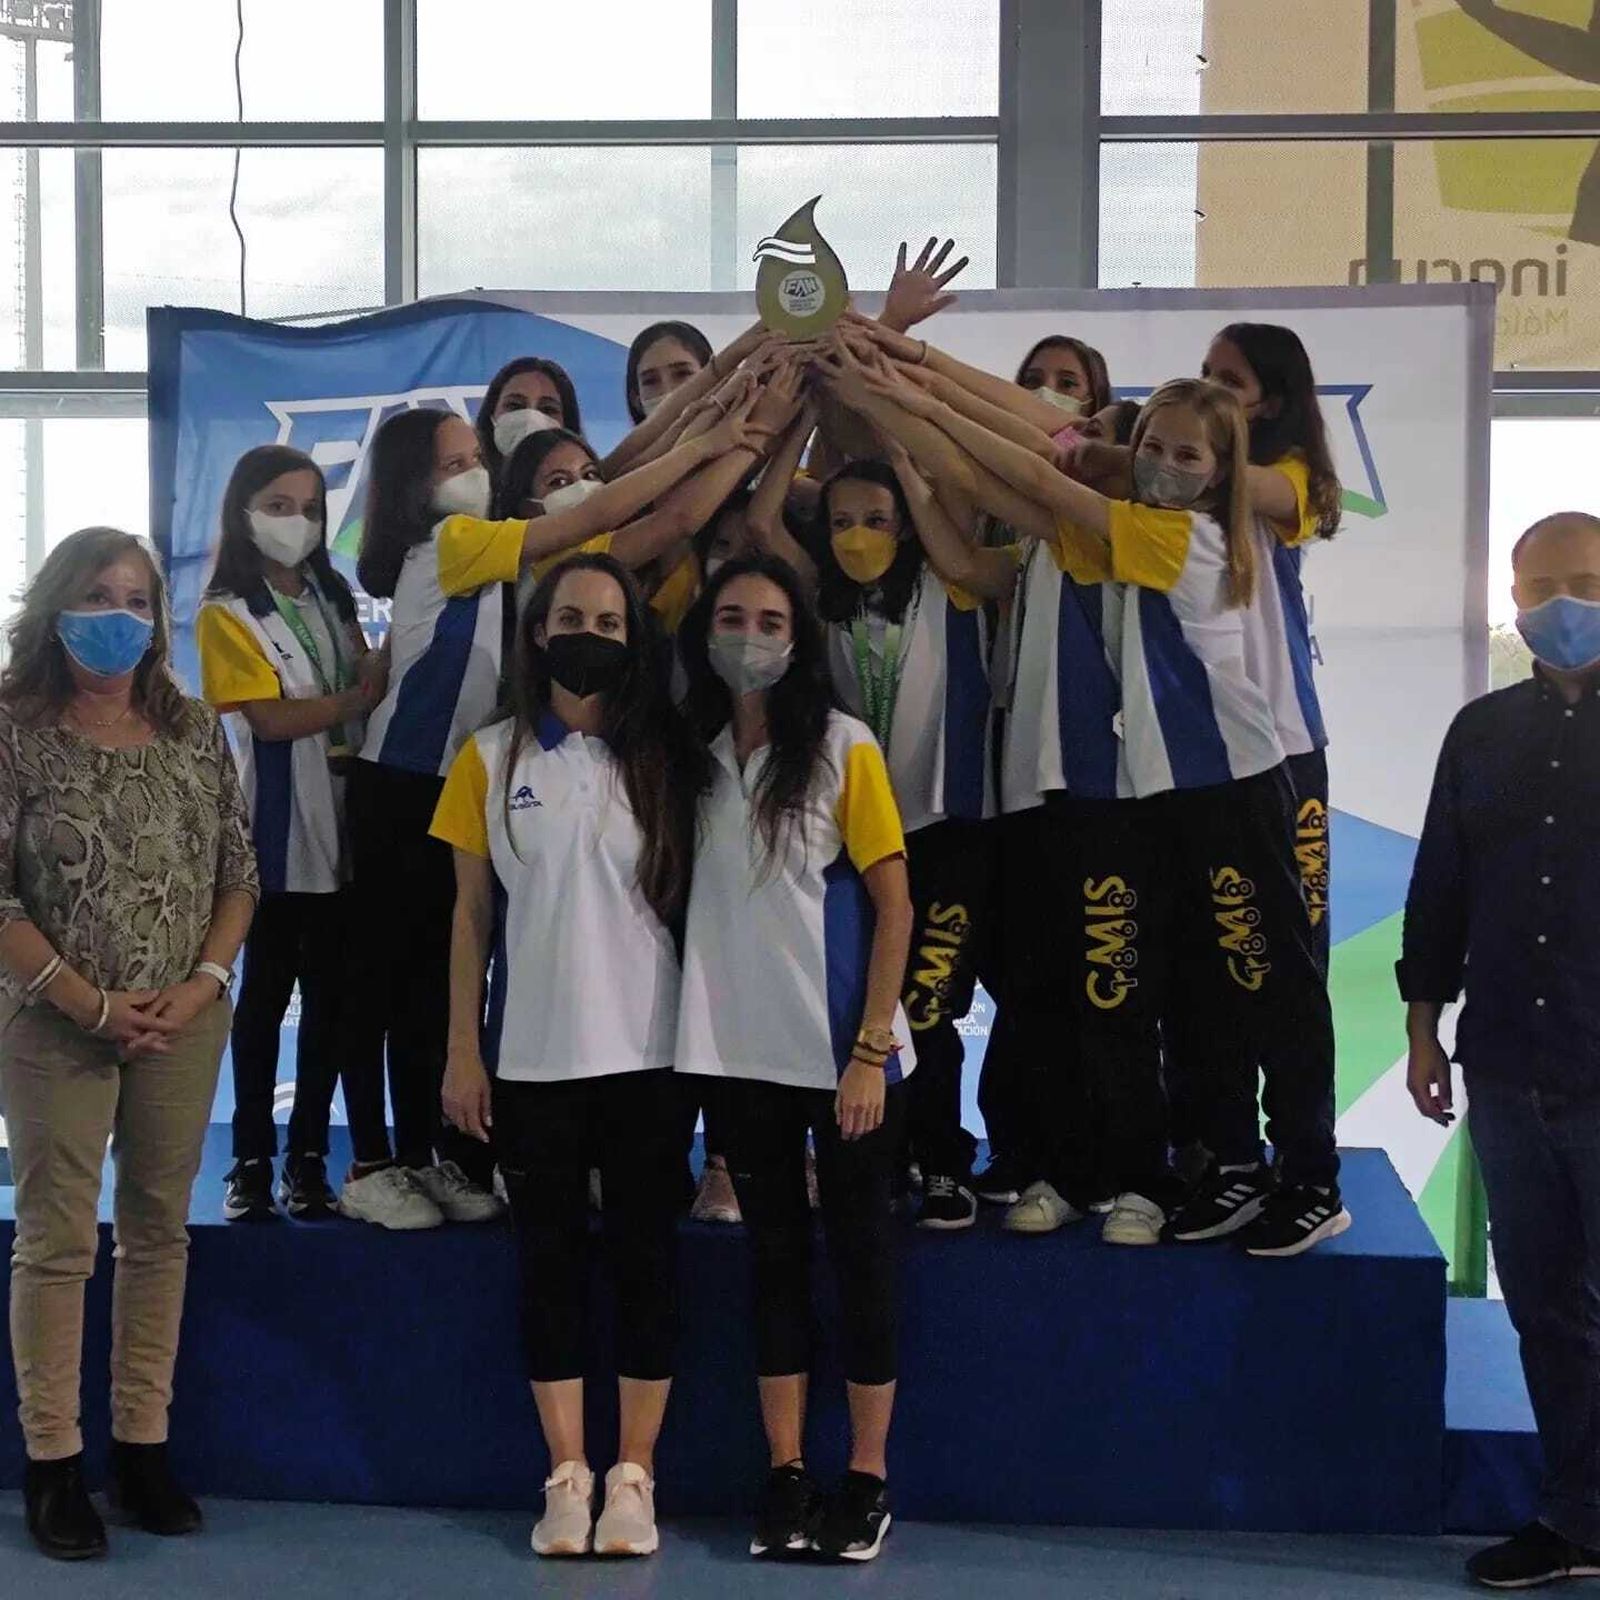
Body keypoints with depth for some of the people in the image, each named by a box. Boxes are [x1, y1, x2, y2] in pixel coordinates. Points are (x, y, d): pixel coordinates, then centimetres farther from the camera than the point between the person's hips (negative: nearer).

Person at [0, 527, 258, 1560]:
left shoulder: (195, 730, 6)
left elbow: (239, 874, 8)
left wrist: (204, 985, -7)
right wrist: (88, 1004, -15)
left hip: (186, 1022, 4)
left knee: (160, 1231, 9)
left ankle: (143, 1445, 19)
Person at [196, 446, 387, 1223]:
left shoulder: (332, 599, 15)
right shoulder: (227, 613, -2)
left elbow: (372, 683, 12)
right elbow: (270, 717, -13)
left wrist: (385, 671, -7)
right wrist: (361, 697, -13)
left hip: (344, 822, 5)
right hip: (277, 829, -5)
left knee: (330, 993, 6)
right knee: (266, 991, 1)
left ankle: (309, 1158, 13)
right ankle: (251, 1161, 8)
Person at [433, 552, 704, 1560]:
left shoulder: (666, 758, 3)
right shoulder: (491, 759, 3)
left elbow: (688, 899, 5)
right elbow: (471, 914, 5)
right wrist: (462, 1050, 0)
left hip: (647, 1051, 0)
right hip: (531, 1055, 0)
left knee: (646, 1255, 4)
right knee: (551, 1257, 5)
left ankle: (634, 1478, 12)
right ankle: (567, 1477, 13)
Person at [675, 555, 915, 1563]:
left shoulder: (843, 747, -6)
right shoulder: (695, 751, 5)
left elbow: (894, 904, -7)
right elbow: (686, 892, 11)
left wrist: (871, 1048, -12)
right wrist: (689, 1025, 1)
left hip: (842, 1049, -3)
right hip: (741, 1046, 4)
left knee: (861, 1247, 5)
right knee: (775, 1251, 10)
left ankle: (869, 1478, 14)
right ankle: (786, 1473, 18)